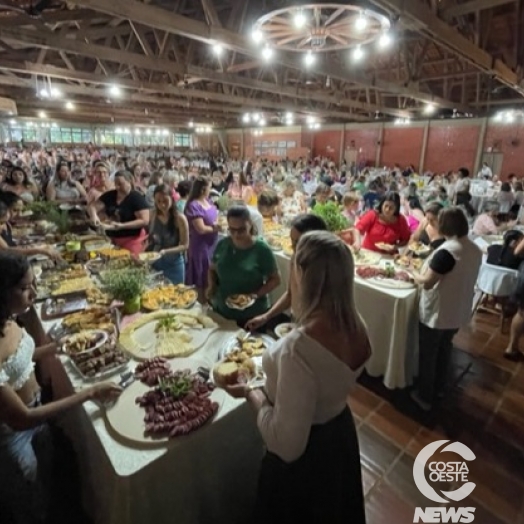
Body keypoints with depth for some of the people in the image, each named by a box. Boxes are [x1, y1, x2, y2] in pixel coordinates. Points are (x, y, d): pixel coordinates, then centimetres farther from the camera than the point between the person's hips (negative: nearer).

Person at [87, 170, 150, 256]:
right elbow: (93, 206, 5)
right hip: (112, 239, 6)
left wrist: (121, 225, -24)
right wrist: (94, 215, -18)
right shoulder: (110, 195, 6)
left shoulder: (137, 198, -12)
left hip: (132, 240, -6)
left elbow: (144, 221, -19)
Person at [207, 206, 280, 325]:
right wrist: (211, 286, -7)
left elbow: (275, 279, -8)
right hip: (220, 311, 4)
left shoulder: (262, 249, -15)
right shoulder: (222, 244, -3)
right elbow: (212, 269, 12)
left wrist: (257, 294, -22)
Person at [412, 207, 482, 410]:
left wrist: (414, 275, -3)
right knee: (444, 350, 25)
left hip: (436, 313, -8)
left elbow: (427, 283, -22)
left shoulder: (447, 251, -27)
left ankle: (425, 396, 26)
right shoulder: (475, 250, -1)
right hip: (459, 312, 8)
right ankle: (438, 388, 44)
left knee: (428, 354, 11)